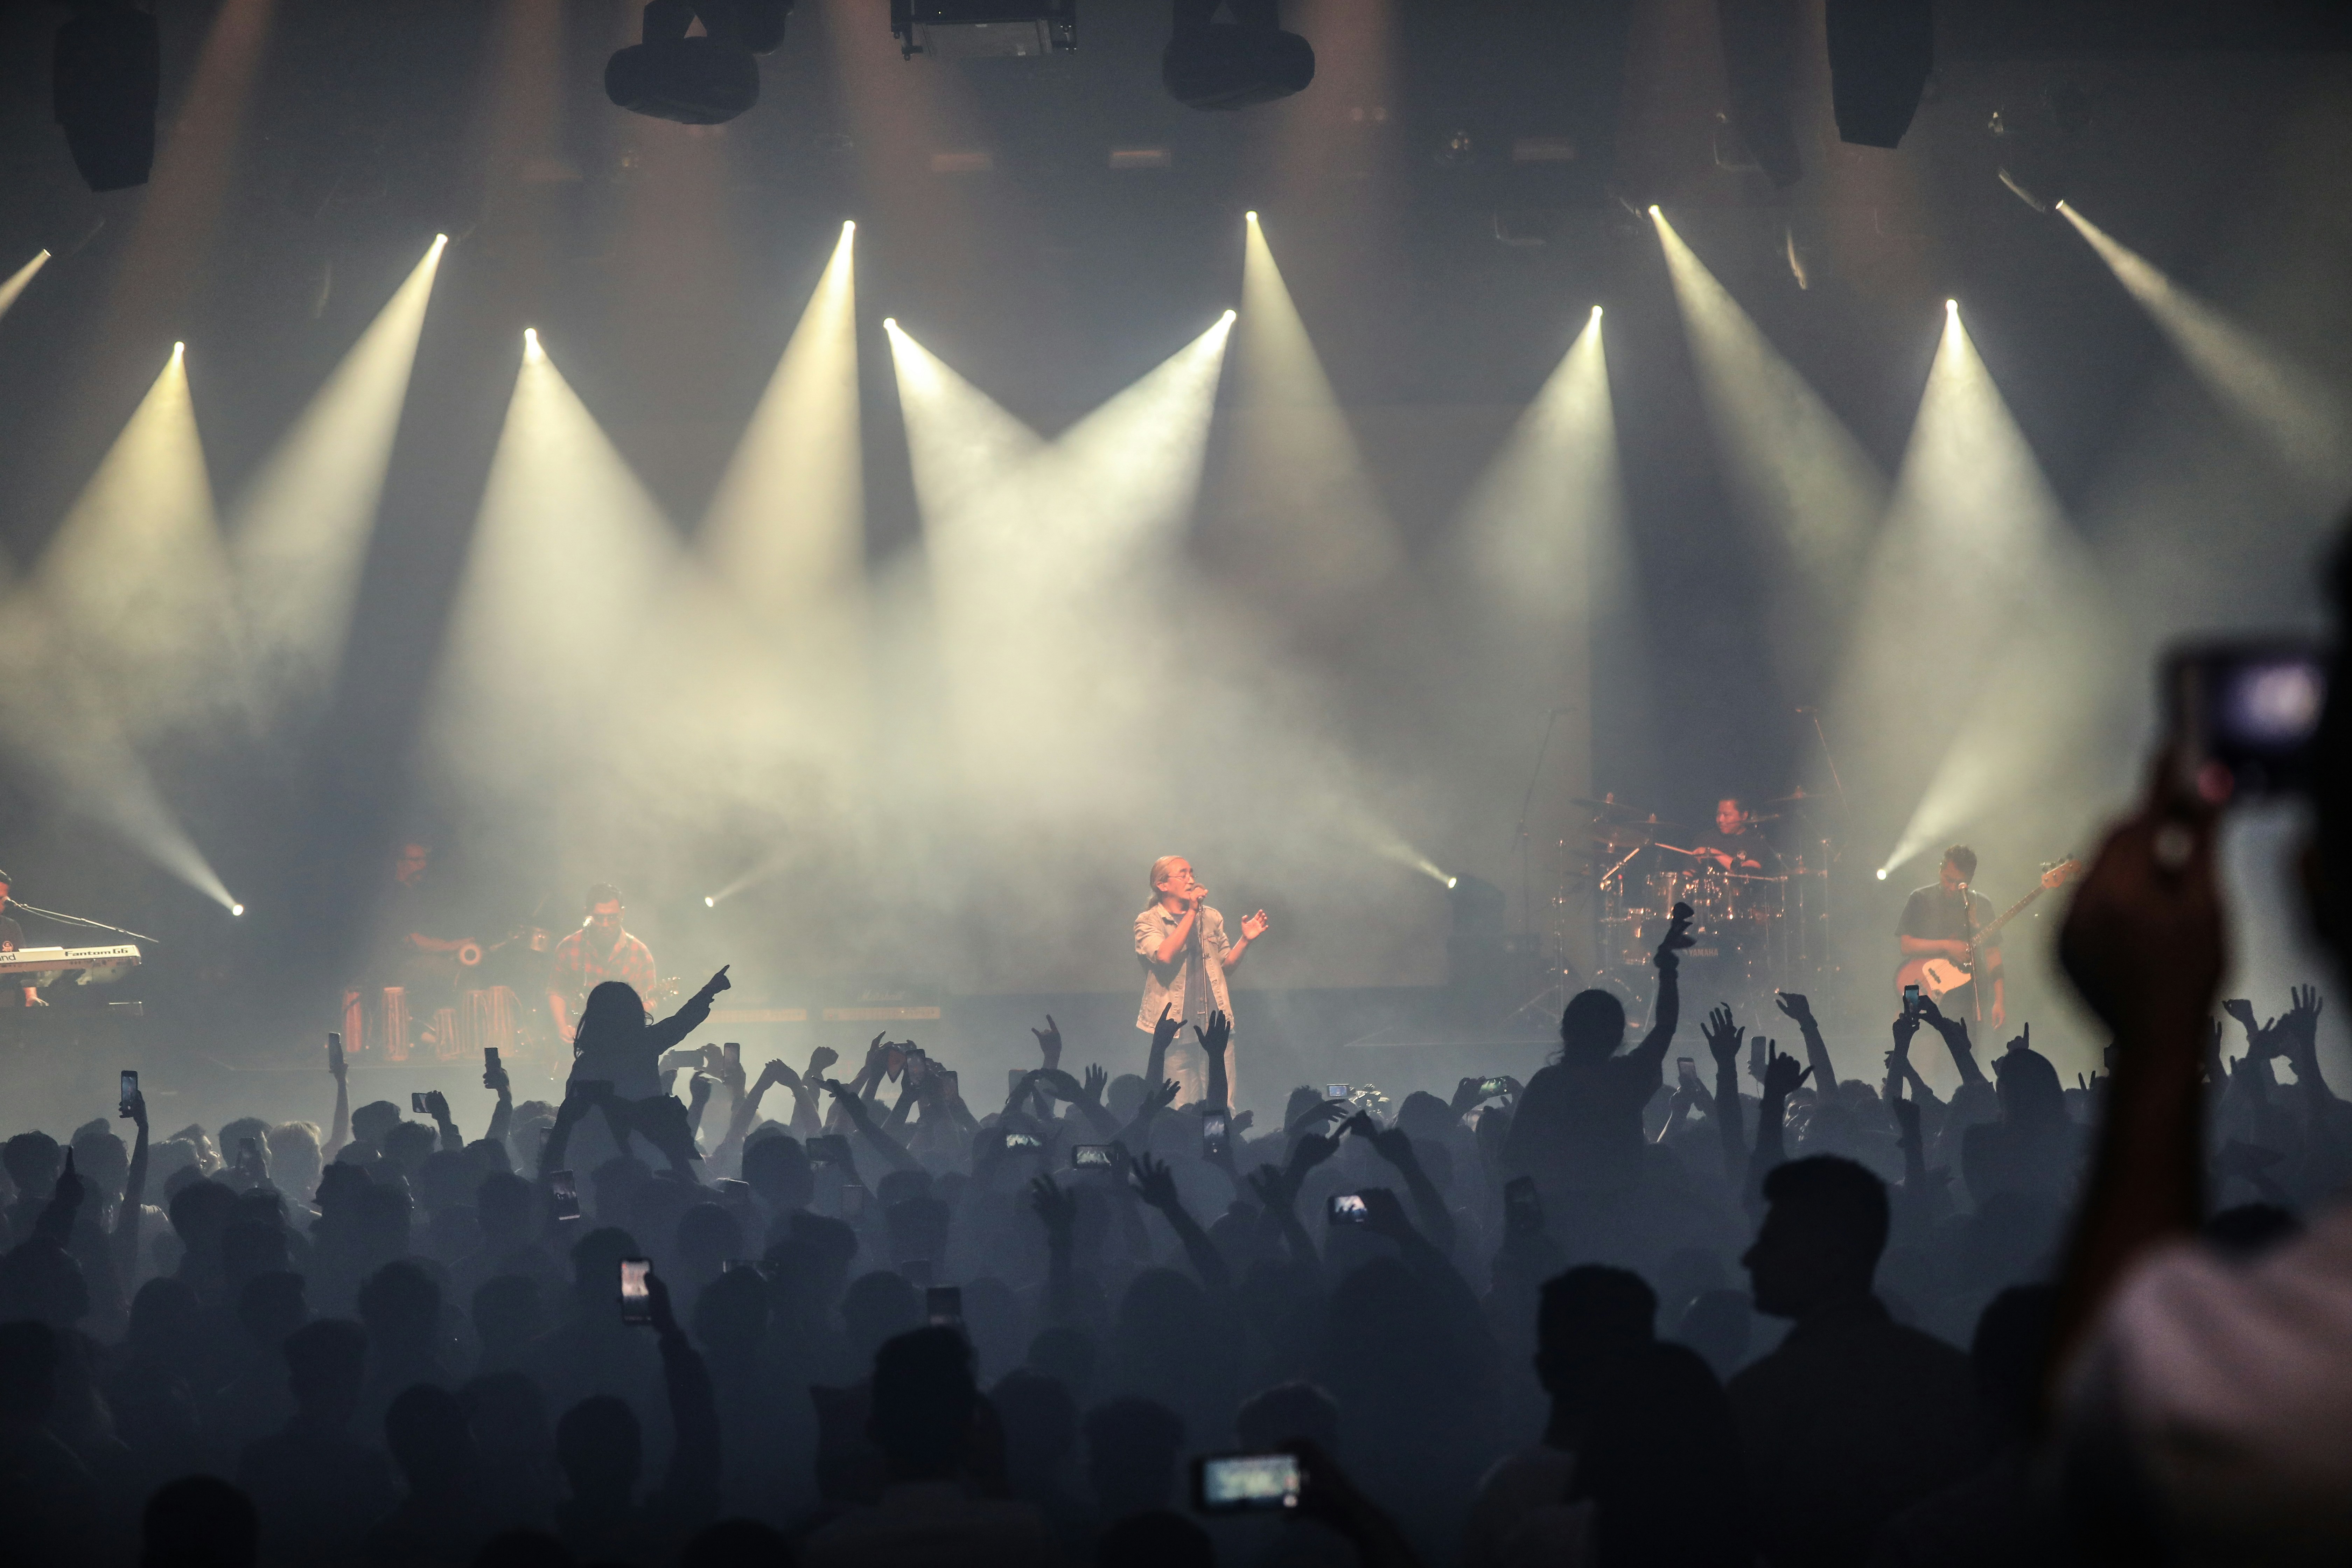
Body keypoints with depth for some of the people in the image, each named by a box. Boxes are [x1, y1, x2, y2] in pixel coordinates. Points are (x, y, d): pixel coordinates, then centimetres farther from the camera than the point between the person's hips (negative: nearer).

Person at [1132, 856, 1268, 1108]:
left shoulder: (1211, 918, 16)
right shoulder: (1148, 922, 0)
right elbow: (1164, 955, -19)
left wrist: (1245, 941, 2)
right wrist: (1191, 912, -14)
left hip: (1217, 1026, 4)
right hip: (1177, 1030, -4)